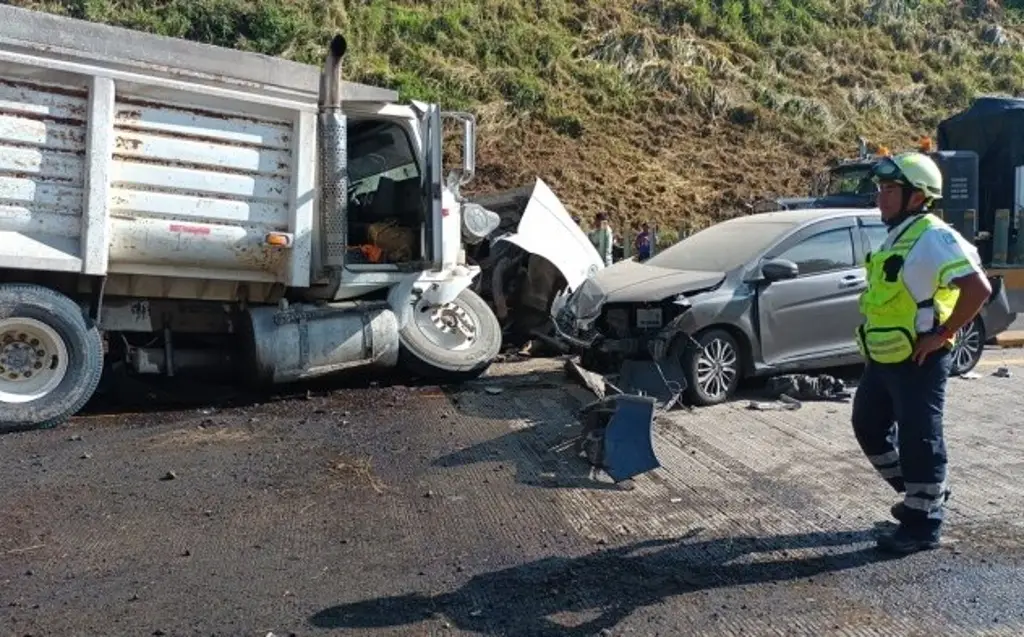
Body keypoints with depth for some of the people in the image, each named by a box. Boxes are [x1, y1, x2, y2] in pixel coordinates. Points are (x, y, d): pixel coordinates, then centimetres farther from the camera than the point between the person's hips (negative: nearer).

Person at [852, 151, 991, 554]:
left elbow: (978, 287, -26)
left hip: (918, 363, -10)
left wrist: (943, 334, -20)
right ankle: (921, 494, 36)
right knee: (869, 427, 18)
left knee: (918, 440, 0)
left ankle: (922, 525, 14)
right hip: (883, 360, 10)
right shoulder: (896, 237, 12)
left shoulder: (933, 237, -17)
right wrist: (874, 346, 15)